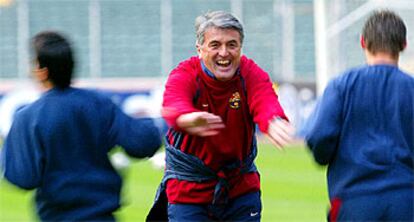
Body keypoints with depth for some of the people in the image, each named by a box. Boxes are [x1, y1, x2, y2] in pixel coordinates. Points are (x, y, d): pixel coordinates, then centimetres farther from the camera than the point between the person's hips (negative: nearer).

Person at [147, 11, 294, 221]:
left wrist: (274, 121, -59)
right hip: (187, 192, -2)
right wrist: (189, 119, -66)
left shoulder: (252, 74, -10)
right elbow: (173, 105, -39)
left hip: (242, 187, 2)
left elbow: (265, 101, -32)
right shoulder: (184, 75, -16)